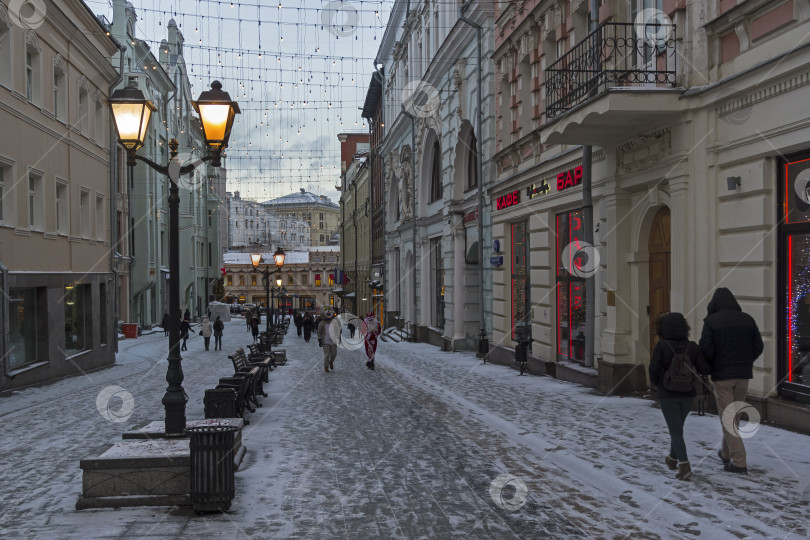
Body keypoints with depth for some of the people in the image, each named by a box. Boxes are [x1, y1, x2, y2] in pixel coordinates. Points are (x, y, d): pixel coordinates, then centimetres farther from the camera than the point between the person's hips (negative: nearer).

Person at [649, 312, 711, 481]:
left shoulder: (661, 346, -13)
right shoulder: (692, 346, -4)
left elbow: (654, 368, -18)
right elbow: (704, 369, -6)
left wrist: (655, 382, 1)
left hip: (668, 394, -4)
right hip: (688, 394, 4)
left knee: (676, 431, 0)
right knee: (677, 427, 22)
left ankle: (684, 465, -14)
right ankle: (673, 459, 39)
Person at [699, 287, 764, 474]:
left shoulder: (711, 321, -9)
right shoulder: (747, 319, 5)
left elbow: (706, 349, -14)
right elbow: (758, 347, 5)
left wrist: (708, 367, 4)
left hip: (722, 375, -5)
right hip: (743, 375, 5)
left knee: (727, 418, 0)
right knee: (735, 416, 19)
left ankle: (739, 462, -4)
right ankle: (726, 453, 33)